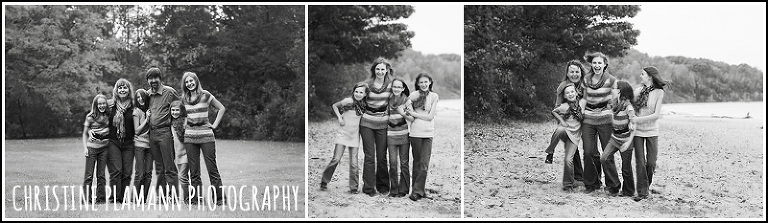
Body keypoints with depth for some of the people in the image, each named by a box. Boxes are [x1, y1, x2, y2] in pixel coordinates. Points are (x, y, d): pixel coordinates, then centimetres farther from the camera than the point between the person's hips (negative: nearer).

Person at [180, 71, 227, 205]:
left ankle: (219, 198, -1)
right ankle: (196, 198, 9)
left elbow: (221, 108, 5)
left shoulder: (205, 95, -1)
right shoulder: (184, 98, 10)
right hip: (189, 136, 4)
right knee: (193, 171, 3)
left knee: (212, 168, -5)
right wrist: (184, 123, 11)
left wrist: (215, 124, -1)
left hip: (206, 135, -4)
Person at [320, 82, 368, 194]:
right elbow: (334, 106, 1)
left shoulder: (364, 104, 1)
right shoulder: (348, 101, -12)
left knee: (354, 163, 1)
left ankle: (353, 187, 11)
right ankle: (324, 181, 7)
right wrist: (339, 118, -9)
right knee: (336, 159, -10)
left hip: (354, 137, 4)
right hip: (342, 134, -4)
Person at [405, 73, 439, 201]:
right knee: (417, 162, 4)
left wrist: (413, 114, -5)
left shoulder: (434, 96, 4)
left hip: (428, 133, 0)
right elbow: (407, 111, 11)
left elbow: (430, 116, -3)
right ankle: (419, 190, 11)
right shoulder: (413, 95, 5)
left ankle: (417, 191, -2)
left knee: (424, 164, -6)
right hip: (415, 132, 0)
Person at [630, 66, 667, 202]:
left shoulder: (659, 92, -7)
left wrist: (638, 119, -18)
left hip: (652, 131, -2)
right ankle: (642, 192, 6)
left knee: (651, 163, 0)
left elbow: (657, 115, -13)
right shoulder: (637, 91, 2)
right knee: (640, 162, -3)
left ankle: (647, 185, 26)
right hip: (637, 131, 2)